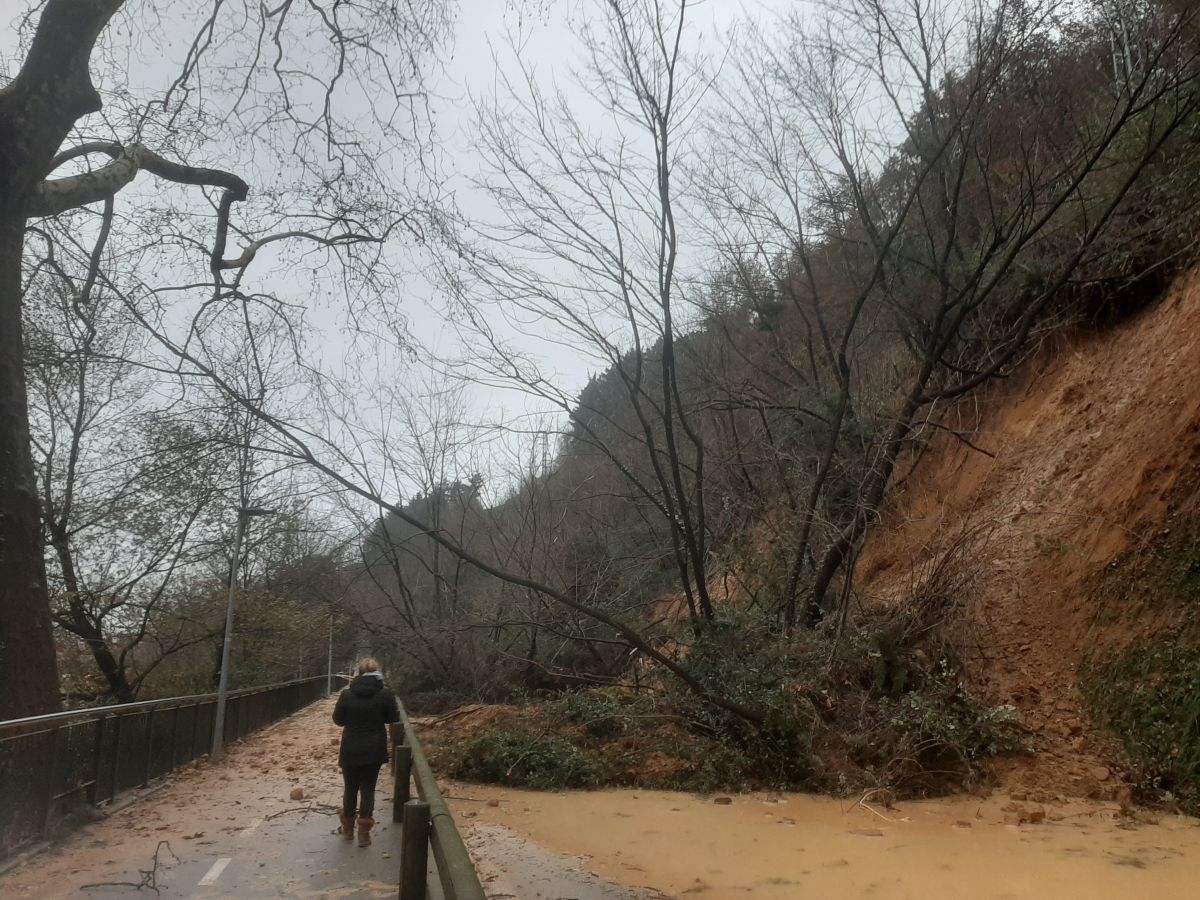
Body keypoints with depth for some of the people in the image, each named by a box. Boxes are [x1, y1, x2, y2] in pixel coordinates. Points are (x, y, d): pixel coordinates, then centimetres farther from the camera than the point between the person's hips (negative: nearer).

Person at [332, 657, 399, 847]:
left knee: (350, 788, 17)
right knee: (368, 789, 8)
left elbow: (338, 719, 2)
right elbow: (393, 718, 1)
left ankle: (348, 828, 31)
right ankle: (364, 832, 7)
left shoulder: (347, 694, -8)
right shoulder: (385, 694, -11)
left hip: (350, 750, 1)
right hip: (374, 750, -1)